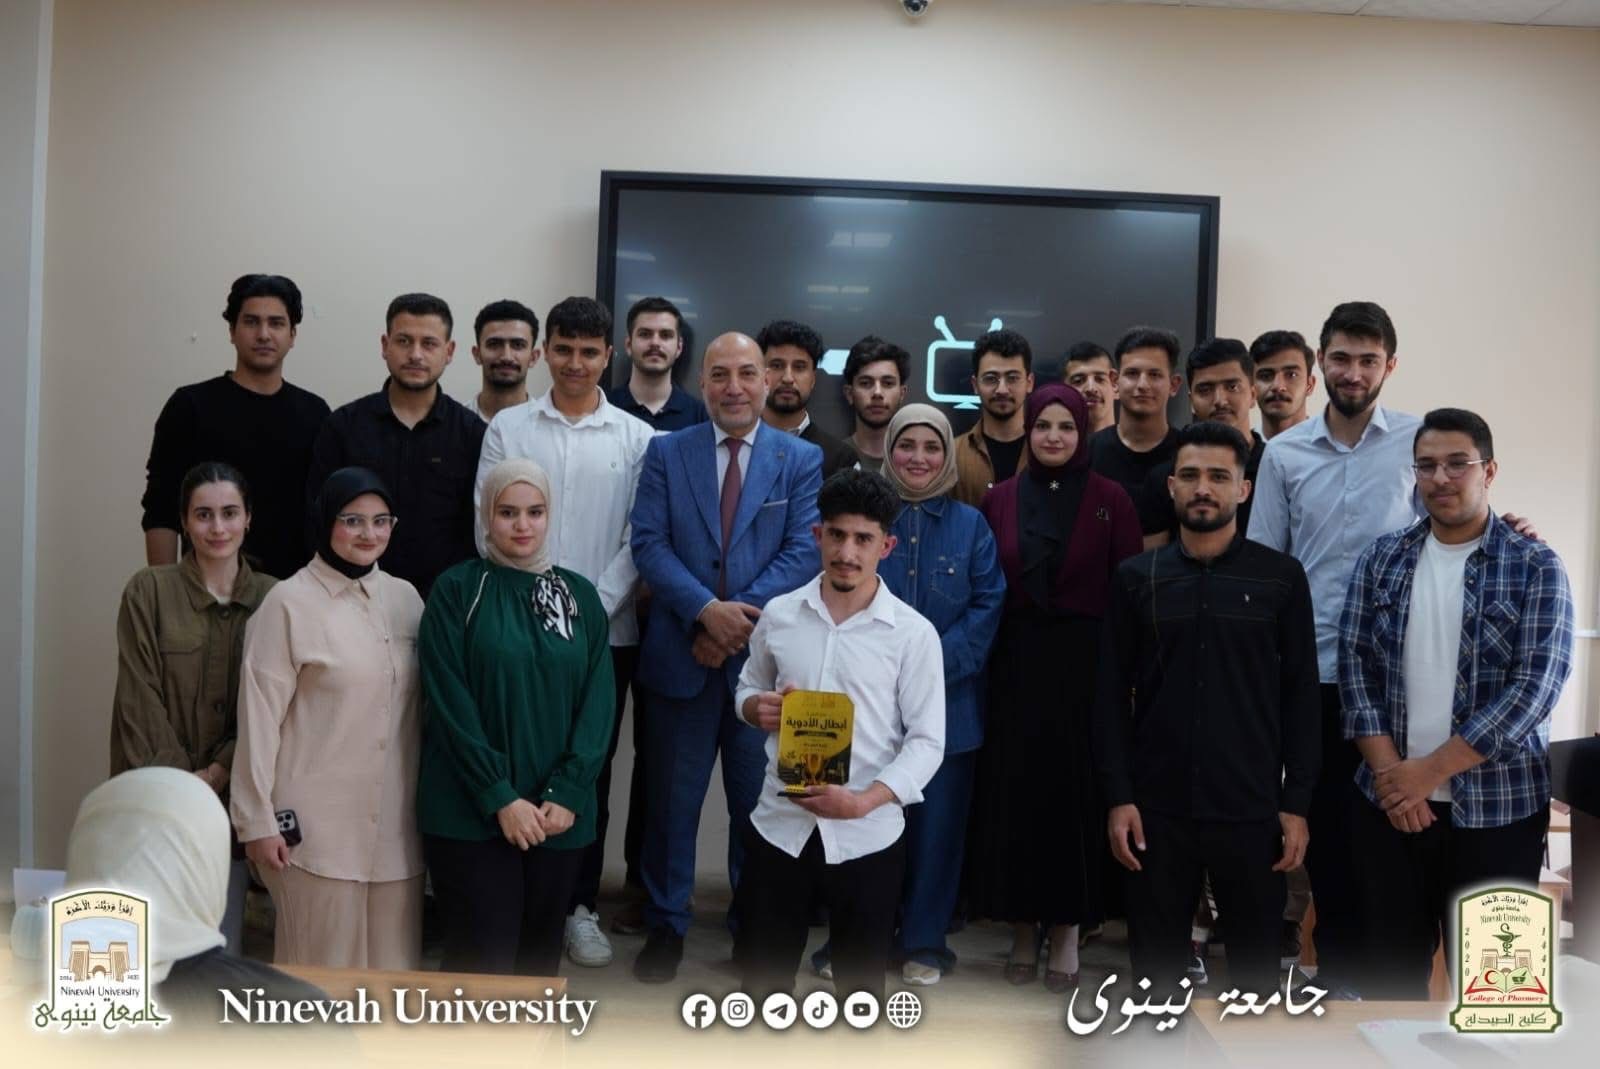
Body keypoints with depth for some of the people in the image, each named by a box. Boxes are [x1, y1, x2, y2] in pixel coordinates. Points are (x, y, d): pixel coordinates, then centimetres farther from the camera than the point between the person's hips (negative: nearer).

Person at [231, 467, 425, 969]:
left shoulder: (405, 598, 7)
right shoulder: (289, 602, -8)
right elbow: (260, 717, -8)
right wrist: (257, 820, -8)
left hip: (394, 822, 5)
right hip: (316, 825, -4)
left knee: (393, 961, 11)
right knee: (321, 964, 4)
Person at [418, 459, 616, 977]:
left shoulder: (581, 596, 7)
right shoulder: (456, 590, -3)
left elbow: (598, 702, 2)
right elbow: (450, 704, -8)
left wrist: (566, 794, -9)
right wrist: (500, 798, -14)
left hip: (559, 813, 3)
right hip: (472, 813, -3)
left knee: (541, 954, 12)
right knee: (482, 960, -2)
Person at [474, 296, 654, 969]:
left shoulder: (637, 438, 2)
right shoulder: (506, 429, 4)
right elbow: (487, 528, 0)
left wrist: (591, 608, -11)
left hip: (606, 633, 0)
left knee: (591, 773, 9)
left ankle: (580, 905, 22)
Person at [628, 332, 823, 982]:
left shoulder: (802, 459, 3)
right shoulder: (666, 452, 4)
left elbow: (803, 550, -6)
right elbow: (649, 543, -4)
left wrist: (743, 615, -17)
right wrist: (707, 610, -18)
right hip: (681, 654, 1)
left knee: (759, 799, 11)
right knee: (672, 799, 11)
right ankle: (666, 924, 27)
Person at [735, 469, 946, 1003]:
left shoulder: (913, 632, -8)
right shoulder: (779, 614, 1)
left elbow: (927, 741, -8)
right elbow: (747, 688, 16)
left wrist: (863, 801, -21)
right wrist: (758, 707, -9)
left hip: (868, 835, -2)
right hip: (780, 824, 2)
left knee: (860, 981, 14)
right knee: (761, 972, 14)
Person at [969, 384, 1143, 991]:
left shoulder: (1110, 499, -2)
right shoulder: (1000, 499, 5)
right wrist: (987, 659, -1)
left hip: (1085, 662, -2)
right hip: (1015, 663, 2)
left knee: (1076, 790, 4)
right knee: (1014, 791, 5)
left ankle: (1066, 930, 18)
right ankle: (1023, 927, 20)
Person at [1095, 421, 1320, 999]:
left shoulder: (1282, 577, 1)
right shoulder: (1135, 577, 3)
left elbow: (1301, 695, 1)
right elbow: (1112, 696, 2)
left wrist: (1297, 803, -3)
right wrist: (1118, 797, -4)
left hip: (1252, 809, 0)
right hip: (1156, 807, 1)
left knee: (1257, 967, 11)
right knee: (1155, 964, 11)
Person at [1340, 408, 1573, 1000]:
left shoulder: (1535, 567, -3)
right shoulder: (1381, 560, 6)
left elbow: (1535, 686, -12)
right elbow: (1355, 666, 2)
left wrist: (1430, 770, -15)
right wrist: (1389, 771, -10)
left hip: (1497, 809, -2)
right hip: (1388, 802, 2)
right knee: (1391, 965, 11)